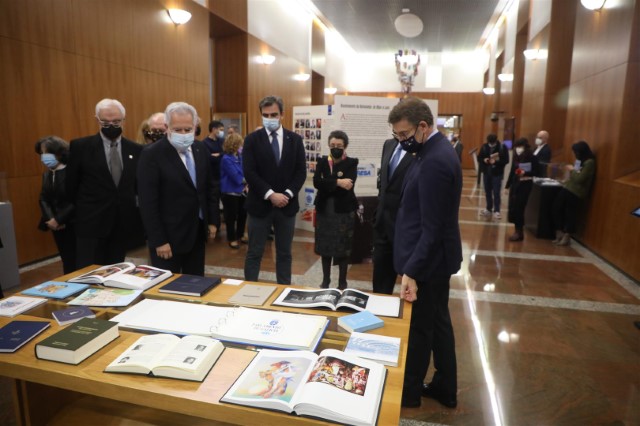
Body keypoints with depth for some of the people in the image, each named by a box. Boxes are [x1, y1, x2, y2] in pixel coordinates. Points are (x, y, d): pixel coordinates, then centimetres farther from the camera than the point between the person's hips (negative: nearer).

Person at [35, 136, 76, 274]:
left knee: (78, 261, 0)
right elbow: (43, 199, 8)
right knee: (66, 260, 13)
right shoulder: (46, 174, 11)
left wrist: (58, 219, -15)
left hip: (74, 224, -6)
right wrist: (50, 219, -9)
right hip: (56, 226, 7)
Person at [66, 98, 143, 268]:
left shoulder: (136, 150, 3)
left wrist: (133, 211, 7)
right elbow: (71, 186, 3)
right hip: (91, 224, -2)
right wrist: (85, 211, 10)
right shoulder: (80, 146, -4)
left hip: (123, 224, 3)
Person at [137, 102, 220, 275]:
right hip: (168, 236, -5)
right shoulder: (152, 154, -14)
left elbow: (210, 187, 13)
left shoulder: (200, 150, 4)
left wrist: (213, 221, 8)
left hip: (197, 233, 6)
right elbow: (148, 203, -16)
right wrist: (158, 240, -17)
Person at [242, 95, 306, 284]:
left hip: (287, 205, 2)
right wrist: (270, 195, -18)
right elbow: (249, 173, -10)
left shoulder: (295, 139, 5)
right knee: (254, 253, 7)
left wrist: (287, 194, -12)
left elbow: (301, 172, 1)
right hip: (260, 205, -2)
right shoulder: (252, 139, -2)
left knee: (284, 253, 13)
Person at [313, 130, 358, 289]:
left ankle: (342, 283, 18)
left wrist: (326, 184, -15)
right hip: (324, 210, 3)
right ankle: (325, 281, 26)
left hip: (344, 210, -3)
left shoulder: (351, 163, -3)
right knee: (325, 246, 11)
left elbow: (348, 186, -19)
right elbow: (316, 182, -13)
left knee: (343, 248, 4)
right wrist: (337, 182, -23)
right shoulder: (322, 162, 5)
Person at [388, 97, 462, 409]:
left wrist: (411, 271, -23)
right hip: (434, 258, 10)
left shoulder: (434, 161, -25)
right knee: (437, 323, 20)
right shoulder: (435, 150, 7)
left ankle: (409, 392, 29)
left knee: (418, 329, 8)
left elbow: (432, 228, -25)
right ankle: (445, 388, 36)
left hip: (427, 259, -10)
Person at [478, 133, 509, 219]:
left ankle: (496, 211, 6)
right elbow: (479, 158, 7)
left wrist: (496, 161, -25)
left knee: (496, 193, -2)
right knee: (487, 192, 13)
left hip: (497, 173, -4)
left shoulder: (502, 147, -10)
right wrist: (484, 160, -14)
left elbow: (506, 160, -10)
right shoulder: (484, 147, -1)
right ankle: (488, 209, 25)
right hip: (486, 172, 4)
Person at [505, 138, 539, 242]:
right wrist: (507, 185, 13)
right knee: (512, 208, 5)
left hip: (525, 185, -6)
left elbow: (535, 172, -9)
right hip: (515, 184, 6)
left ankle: (519, 232, 5)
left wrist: (525, 173, -28)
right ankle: (518, 230, 19)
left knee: (518, 208, -6)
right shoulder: (516, 157, 7)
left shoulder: (532, 157, -9)